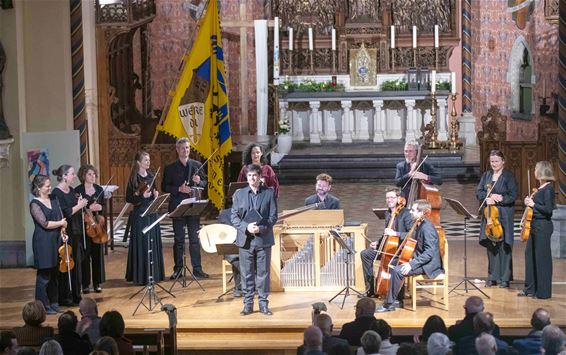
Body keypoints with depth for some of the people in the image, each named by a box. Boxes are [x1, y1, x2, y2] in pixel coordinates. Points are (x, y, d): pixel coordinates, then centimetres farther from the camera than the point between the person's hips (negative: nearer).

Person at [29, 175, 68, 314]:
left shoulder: (54, 200, 10)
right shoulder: (35, 204, -10)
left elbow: (61, 218, 10)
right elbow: (45, 224, -16)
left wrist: (62, 233, -5)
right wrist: (61, 223, -4)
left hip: (56, 240, 6)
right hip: (43, 242, -6)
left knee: (55, 274, 11)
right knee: (44, 275, -2)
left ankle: (53, 303, 21)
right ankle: (43, 306, 6)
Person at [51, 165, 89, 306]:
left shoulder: (71, 190, 12)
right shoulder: (57, 193, -14)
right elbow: (65, 213, -21)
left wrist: (80, 204, 4)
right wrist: (79, 206, -14)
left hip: (76, 233, 8)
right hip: (65, 234, -8)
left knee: (77, 264, 11)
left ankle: (76, 296, 19)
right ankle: (64, 298, 7)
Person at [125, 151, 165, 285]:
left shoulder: (151, 176, 10)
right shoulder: (134, 178, -8)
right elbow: (128, 198, -9)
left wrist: (155, 194, 1)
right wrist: (142, 196, -21)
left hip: (152, 212, 6)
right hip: (139, 214, -6)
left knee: (154, 242, 8)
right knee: (142, 243, -6)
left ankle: (154, 273, 16)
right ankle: (141, 275, -2)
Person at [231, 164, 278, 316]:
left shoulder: (269, 193, 4)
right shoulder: (239, 194, 8)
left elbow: (273, 216, 0)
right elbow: (234, 217, 4)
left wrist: (261, 228, -15)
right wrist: (246, 227, -14)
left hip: (264, 239, -1)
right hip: (245, 239, 1)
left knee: (263, 273, 2)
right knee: (246, 274, 3)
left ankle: (263, 304, 10)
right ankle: (248, 304, 10)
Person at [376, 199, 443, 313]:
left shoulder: (427, 228, -22)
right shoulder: (419, 226, 9)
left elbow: (429, 252, -28)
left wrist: (412, 264, -32)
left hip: (429, 265, -11)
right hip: (420, 259, 11)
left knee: (397, 271, -26)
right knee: (392, 263, 16)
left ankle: (389, 304, -17)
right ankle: (397, 298, 18)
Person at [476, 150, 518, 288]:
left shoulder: (508, 176, -3)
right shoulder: (486, 175, 12)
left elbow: (513, 196, -7)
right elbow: (478, 192, 7)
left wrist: (500, 198, -18)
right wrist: (488, 197, -12)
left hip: (504, 214, -4)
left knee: (503, 245, -4)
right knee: (490, 245, 5)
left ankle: (504, 278, 1)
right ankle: (492, 277, 13)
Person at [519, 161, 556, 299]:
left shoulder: (548, 188, -14)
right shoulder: (540, 188, 13)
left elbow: (548, 209, -20)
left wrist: (534, 204, -12)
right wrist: (529, 202, 3)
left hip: (543, 226, -10)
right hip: (535, 226, 10)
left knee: (541, 258, -3)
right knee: (530, 255, 13)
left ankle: (543, 291, 4)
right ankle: (531, 288, 22)